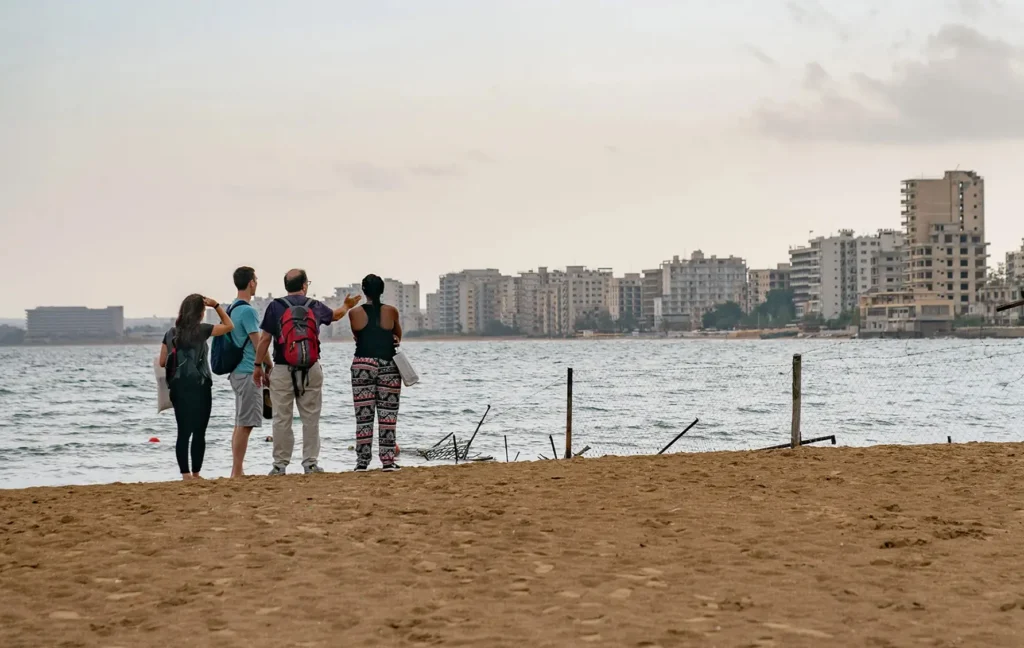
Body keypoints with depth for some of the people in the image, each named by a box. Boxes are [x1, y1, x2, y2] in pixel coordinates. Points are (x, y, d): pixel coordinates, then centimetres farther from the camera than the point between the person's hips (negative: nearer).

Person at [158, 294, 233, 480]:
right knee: (199, 432, 2)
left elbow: (162, 362, 10)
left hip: (178, 387, 5)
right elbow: (229, 326, 2)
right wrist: (216, 306, 5)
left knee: (183, 432, 5)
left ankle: (185, 474, 3)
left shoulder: (171, 333, 8)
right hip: (198, 386, -5)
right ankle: (195, 473, 2)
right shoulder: (200, 330, -6)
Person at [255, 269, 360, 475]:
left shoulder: (276, 307, -4)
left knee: (282, 419, 2)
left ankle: (280, 464, 3)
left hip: (282, 371, -2)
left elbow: (265, 339, -5)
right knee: (311, 418, 7)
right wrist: (347, 306, 48)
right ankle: (311, 462, 8)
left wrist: (259, 365, 5)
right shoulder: (316, 307, 5)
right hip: (311, 370, 2)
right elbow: (336, 315, 27)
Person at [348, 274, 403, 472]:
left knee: (363, 415, 4)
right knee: (388, 414, 3)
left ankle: (362, 461, 4)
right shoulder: (391, 312, -1)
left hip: (362, 365, 0)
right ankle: (388, 460, 0)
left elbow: (357, 337, 12)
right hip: (388, 366, 0)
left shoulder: (355, 313, -1)